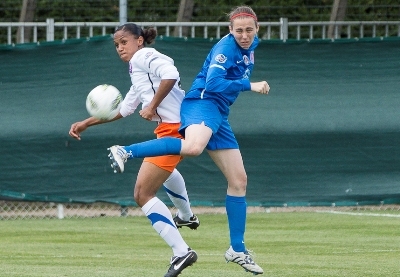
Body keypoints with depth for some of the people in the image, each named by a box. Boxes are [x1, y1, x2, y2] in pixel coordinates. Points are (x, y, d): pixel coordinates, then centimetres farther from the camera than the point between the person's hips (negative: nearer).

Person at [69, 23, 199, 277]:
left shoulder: (143, 57, -7)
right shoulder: (137, 73, 22)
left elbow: (170, 75, -27)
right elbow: (124, 109, 29)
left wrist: (153, 106, -20)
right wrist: (86, 124, 28)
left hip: (173, 129, -11)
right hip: (173, 127, 11)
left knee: (143, 194, -12)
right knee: (164, 169, 44)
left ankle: (181, 252, -16)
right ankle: (186, 216, 66)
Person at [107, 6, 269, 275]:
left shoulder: (250, 46, 15)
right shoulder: (226, 48, -13)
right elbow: (212, 84, -24)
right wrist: (250, 85, -23)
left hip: (218, 115, 9)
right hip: (202, 103, -9)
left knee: (238, 180, 9)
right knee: (194, 146, -43)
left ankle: (237, 249, 16)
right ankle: (125, 151, -37)